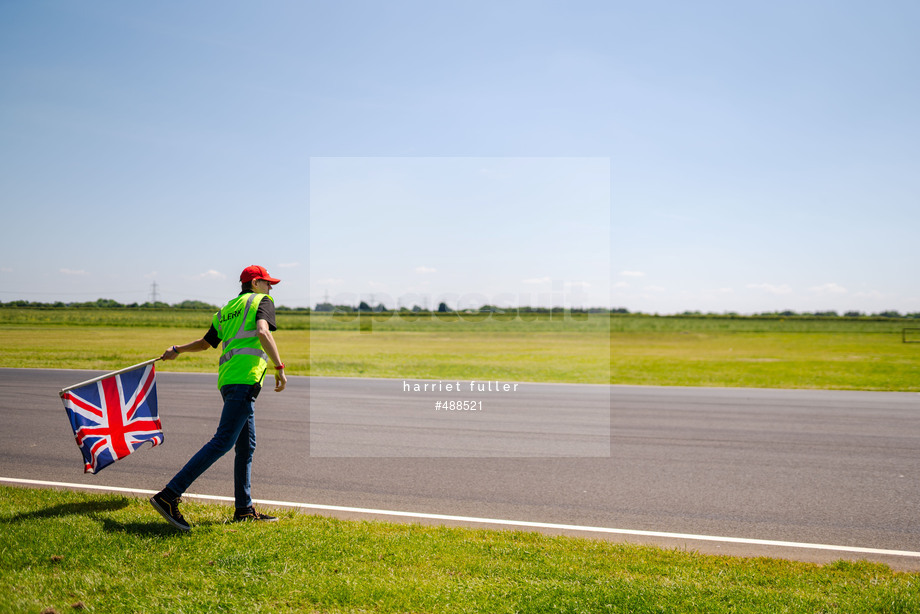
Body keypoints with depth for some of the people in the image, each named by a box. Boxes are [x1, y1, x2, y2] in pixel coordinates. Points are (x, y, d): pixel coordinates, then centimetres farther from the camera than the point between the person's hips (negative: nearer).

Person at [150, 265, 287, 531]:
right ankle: (169, 495, -19)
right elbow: (263, 332, -13)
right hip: (245, 377, -9)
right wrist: (279, 367, -16)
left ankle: (244, 509, 15)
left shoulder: (226, 310, 27)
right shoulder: (262, 301, 6)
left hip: (228, 378, 9)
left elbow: (205, 342, 35)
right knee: (223, 441, -14)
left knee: (246, 446, 12)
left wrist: (177, 350, 52)